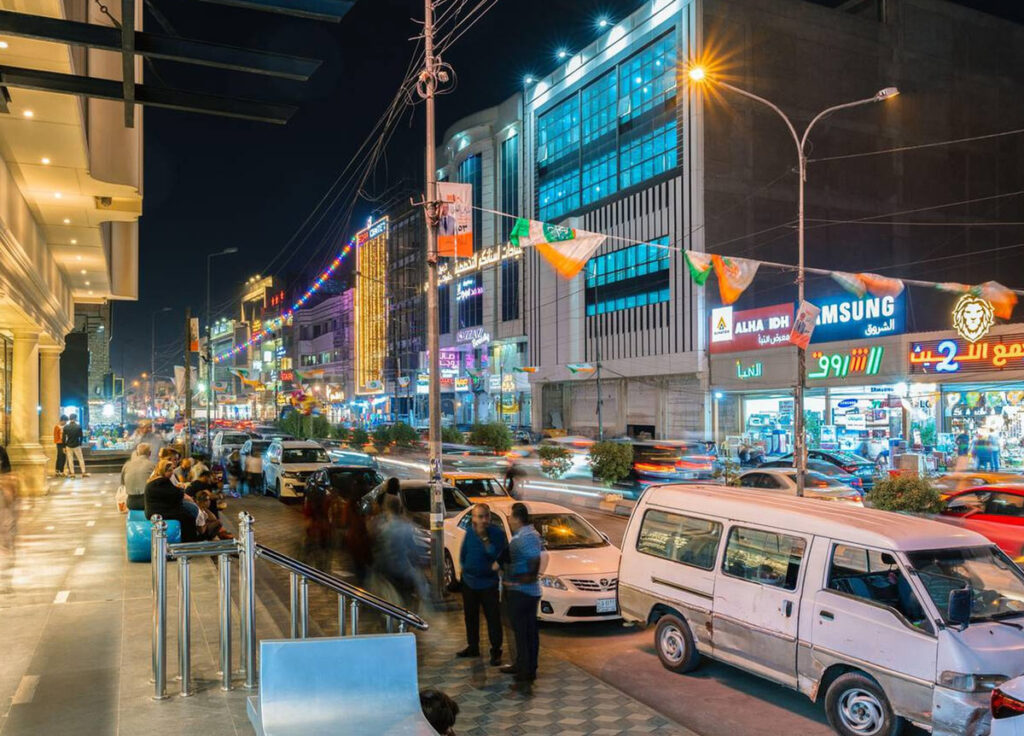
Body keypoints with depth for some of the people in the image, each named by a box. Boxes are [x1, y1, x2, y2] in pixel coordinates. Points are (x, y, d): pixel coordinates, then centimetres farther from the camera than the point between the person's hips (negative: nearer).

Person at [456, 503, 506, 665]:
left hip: (488, 583, -5)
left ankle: (496, 651, 8)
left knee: (493, 617, -3)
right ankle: (473, 647, 31)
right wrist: (465, 568, 2)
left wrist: (484, 537, -29)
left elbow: (496, 554, -25)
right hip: (469, 581, 5)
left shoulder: (496, 532, -14)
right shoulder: (470, 533, 0)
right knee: (470, 616, 16)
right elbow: (463, 554, 11)